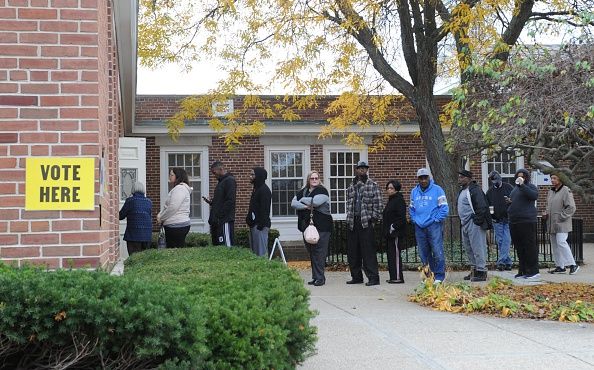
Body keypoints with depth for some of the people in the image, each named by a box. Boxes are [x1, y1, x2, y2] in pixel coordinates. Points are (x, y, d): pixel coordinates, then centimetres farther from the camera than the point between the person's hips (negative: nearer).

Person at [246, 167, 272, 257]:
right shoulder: (256, 188, 17)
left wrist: (261, 225, -22)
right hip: (254, 224, 10)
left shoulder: (264, 190, -12)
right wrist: (249, 219, 14)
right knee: (254, 250, 11)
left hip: (260, 225, -10)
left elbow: (265, 209, -18)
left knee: (261, 251, -8)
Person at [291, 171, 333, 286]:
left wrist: (302, 200, -3)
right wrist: (305, 206, -14)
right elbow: (293, 203, 3)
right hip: (307, 226, 6)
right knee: (311, 253, 9)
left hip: (321, 226, -6)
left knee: (319, 252, -8)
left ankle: (320, 278, -5)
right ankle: (315, 277, 16)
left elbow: (316, 201, -20)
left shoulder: (322, 191, -3)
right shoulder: (302, 191, 15)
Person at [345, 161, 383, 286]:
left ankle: (373, 277, -6)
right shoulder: (351, 187, 15)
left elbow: (378, 204, -2)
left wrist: (374, 218, -9)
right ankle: (356, 276, 20)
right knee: (352, 251, 9)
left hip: (366, 222, -6)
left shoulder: (372, 185, 1)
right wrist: (349, 218, 10)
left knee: (368, 250, -9)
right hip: (353, 222, 6)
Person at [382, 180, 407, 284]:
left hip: (396, 233, -10)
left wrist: (394, 226, -19)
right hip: (390, 233, 10)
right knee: (390, 254, 11)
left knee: (395, 254, -8)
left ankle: (398, 277, -5)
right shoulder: (390, 200, 18)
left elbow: (401, 217, -19)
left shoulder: (399, 200, -12)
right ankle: (393, 277, 16)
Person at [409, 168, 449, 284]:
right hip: (419, 227, 5)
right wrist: (414, 220, 9)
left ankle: (439, 276, -2)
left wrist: (436, 220, -9)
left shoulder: (437, 190, -3)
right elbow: (411, 208, 22)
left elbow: (444, 208, -6)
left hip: (433, 225, -5)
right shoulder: (414, 192, 12)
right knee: (423, 253, 9)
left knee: (437, 251, -9)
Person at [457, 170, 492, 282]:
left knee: (478, 248, -8)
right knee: (468, 248, 15)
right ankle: (474, 269, 24)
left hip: (474, 223, -11)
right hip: (465, 223, 11)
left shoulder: (475, 190, -13)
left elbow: (482, 207, -18)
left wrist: (478, 220, -20)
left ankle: (481, 271, -5)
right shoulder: (462, 191, 18)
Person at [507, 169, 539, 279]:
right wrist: (509, 201, 10)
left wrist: (522, 185, -27)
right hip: (514, 222, 9)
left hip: (527, 221, -9)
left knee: (530, 246, -7)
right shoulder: (515, 188, 20)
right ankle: (522, 271, 18)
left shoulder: (530, 186, -4)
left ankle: (533, 271, -4)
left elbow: (534, 196, -25)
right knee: (519, 247, 11)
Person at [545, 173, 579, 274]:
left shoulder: (566, 191, -10)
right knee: (555, 244, 8)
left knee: (561, 242, -17)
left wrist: (561, 216, -16)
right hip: (552, 223, 8)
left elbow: (571, 207, -14)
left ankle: (572, 264, -10)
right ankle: (560, 266, 15)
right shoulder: (551, 191, 15)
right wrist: (546, 213, 10)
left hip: (562, 223, -8)